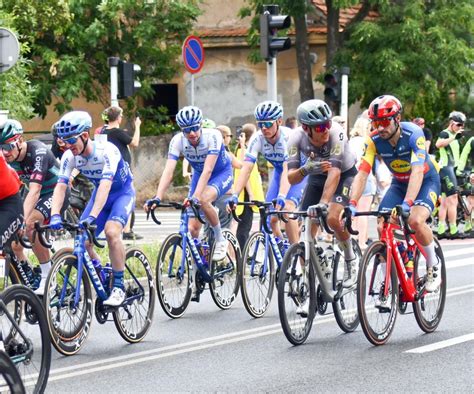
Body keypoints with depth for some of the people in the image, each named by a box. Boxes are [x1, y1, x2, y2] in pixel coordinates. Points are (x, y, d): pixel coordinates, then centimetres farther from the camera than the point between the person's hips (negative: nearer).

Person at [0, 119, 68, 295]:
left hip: (56, 194, -7)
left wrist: (23, 221, -48)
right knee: (15, 245, -5)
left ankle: (47, 276, -21)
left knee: (30, 224, -33)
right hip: (37, 196, 7)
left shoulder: (38, 152, -29)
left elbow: (34, 190, -38)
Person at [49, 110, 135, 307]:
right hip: (100, 193, 6)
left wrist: (92, 216, -54)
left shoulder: (107, 151, -33)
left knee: (111, 231, -31)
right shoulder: (70, 156, -17)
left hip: (123, 193, -6)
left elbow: (105, 185, -43)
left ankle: (118, 287, -20)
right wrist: (55, 215, -41)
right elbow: (61, 186, -23)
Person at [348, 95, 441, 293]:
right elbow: (362, 174, -25)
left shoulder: (413, 133, -31)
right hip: (399, 183, 4)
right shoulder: (374, 140, -19)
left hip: (427, 180, -4)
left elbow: (417, 172, -41)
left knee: (415, 220, -30)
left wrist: (407, 203, -54)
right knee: (383, 228, -15)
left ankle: (433, 266, -5)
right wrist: (352, 205, -40)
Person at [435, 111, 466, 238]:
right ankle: (453, 230, -14)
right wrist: (454, 136, -36)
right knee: (453, 200, -13)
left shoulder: (454, 137, 20)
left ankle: (441, 229, 10)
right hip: (446, 168, -10)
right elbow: (439, 144, -32)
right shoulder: (445, 133, -10)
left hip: (451, 169, 10)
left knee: (445, 201, 9)